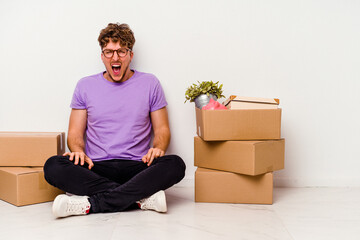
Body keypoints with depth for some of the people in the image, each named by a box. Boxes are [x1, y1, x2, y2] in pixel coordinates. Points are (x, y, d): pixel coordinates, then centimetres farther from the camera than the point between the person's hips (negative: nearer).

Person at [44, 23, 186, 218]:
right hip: (96, 169, 1)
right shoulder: (85, 85, 12)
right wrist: (78, 150, -12)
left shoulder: (149, 83, 10)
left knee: (175, 165, -31)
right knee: (53, 167, -28)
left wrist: (158, 148, -13)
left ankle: (90, 204, -30)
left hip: (137, 167, 0)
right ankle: (141, 198, -28)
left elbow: (162, 129, 10)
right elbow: (75, 132, 11)